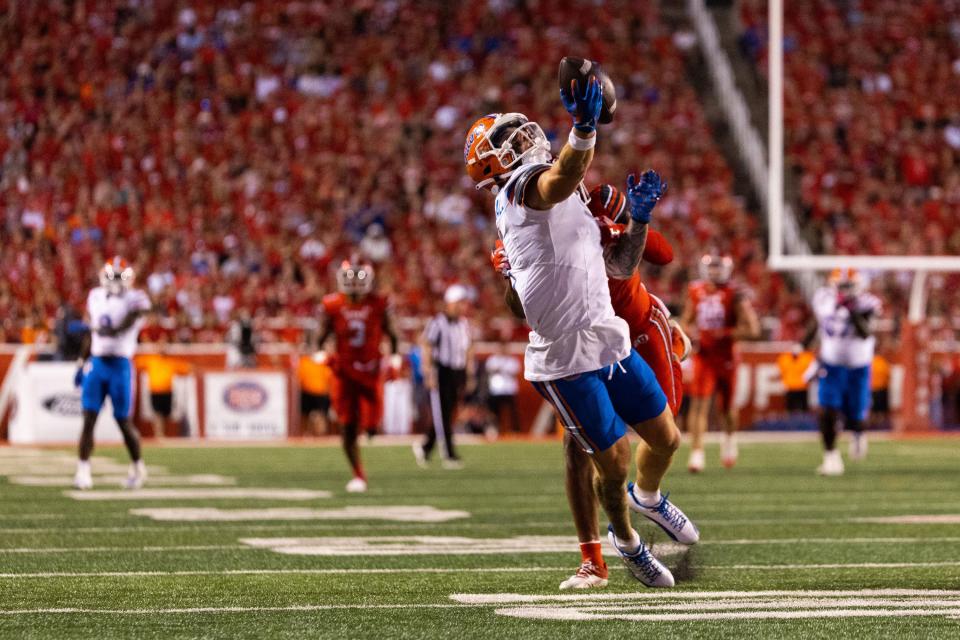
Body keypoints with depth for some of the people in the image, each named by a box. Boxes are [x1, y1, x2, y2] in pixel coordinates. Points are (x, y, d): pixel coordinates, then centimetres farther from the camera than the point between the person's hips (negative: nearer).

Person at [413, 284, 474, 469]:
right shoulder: (437, 323, -10)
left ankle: (425, 447, 22)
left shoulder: (465, 324, 11)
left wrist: (470, 376, 16)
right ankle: (449, 455, -4)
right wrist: (429, 375, -15)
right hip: (442, 372, -7)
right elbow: (426, 348, -11)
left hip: (458, 373, 7)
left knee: (448, 415, 7)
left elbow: (469, 351, 18)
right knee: (442, 414, -5)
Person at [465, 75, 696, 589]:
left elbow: (622, 267, 27)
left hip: (611, 344, 9)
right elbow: (561, 179, -37)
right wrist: (585, 128, -54)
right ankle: (626, 541, 29)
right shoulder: (524, 185, -10)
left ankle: (648, 496, 47)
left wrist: (640, 217, 13)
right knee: (614, 462, 2)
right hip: (565, 362, -9)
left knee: (665, 438, 15)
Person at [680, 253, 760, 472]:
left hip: (726, 357, -2)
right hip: (703, 356, 2)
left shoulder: (734, 295, -12)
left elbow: (752, 330, -15)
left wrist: (724, 334, -22)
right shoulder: (696, 292, 2)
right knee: (699, 403, -11)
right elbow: (686, 321, 17)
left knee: (726, 406, 13)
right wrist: (691, 332, -6)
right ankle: (697, 452, -14)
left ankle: (730, 437, 44)